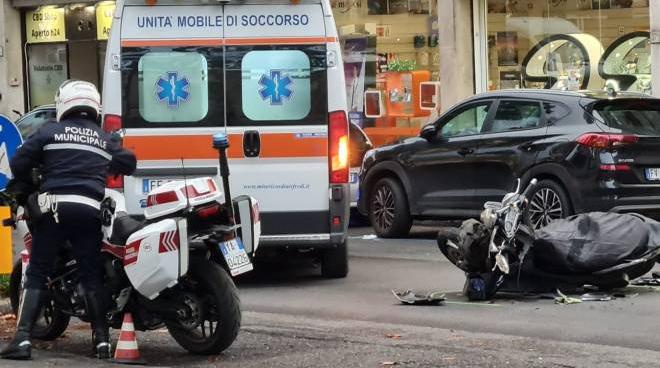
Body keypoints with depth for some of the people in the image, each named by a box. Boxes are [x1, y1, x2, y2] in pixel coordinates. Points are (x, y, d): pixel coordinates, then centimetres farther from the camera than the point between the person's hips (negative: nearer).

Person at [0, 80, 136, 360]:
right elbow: (128, 163, 18)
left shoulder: (50, 131, 6)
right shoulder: (106, 140, 15)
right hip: (90, 210, 2)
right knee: (92, 275, 10)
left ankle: (22, 338, -8)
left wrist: (27, 185, 20)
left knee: (37, 273, 3)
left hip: (54, 206, -2)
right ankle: (102, 339, 5)